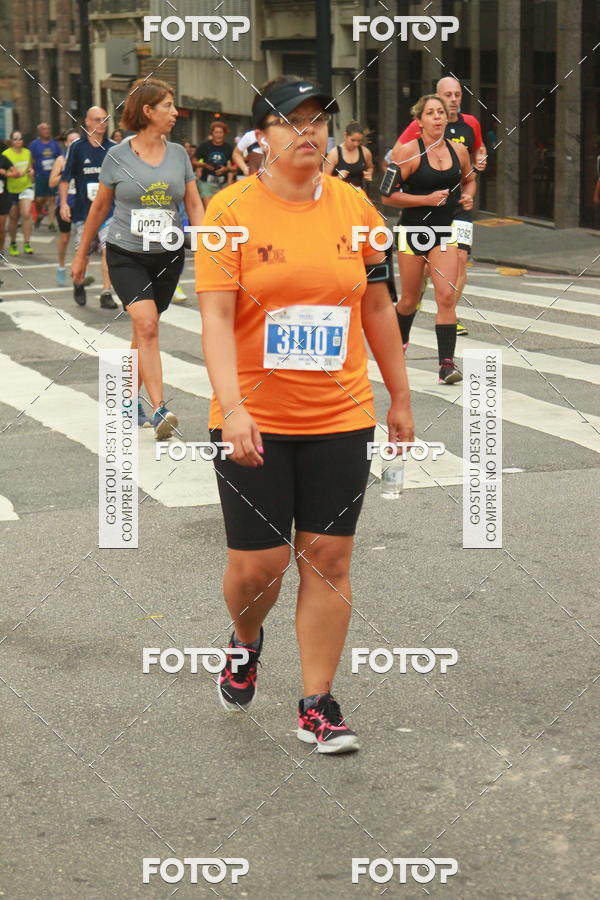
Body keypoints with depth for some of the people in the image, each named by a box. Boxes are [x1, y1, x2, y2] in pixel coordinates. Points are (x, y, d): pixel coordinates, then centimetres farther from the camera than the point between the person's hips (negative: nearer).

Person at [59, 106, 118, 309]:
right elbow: (65, 178, 1)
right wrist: (64, 203, -7)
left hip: (108, 208, 1)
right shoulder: (77, 147, -1)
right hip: (83, 209, -1)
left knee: (108, 250, -11)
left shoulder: (113, 148, 4)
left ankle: (106, 294, -9)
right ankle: (79, 284, 35)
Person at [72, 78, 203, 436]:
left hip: (168, 256, 3)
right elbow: (100, 207, 7)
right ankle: (158, 410, -24)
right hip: (126, 254, -3)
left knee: (145, 329, 11)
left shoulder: (179, 154, 4)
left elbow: (195, 206, 5)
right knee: (147, 325, -19)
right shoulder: (118, 156, -4)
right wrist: (82, 254, 13)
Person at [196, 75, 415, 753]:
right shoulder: (230, 210, -7)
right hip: (255, 421, -2)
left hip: (340, 417, 3)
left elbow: (378, 306, 12)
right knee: (258, 562, 0)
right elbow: (215, 315, -13)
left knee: (328, 557, 3)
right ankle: (245, 642, 35)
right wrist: (232, 408, -24)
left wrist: (400, 399, 14)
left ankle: (317, 705, 15)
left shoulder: (354, 206, 4)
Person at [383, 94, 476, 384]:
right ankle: (399, 341, 43)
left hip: (444, 230, 2)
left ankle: (447, 364, -12)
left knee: (447, 295, -12)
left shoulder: (458, 151, 3)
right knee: (409, 300, 11)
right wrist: (427, 199, -18)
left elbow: (469, 180, 24)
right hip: (413, 230, -2)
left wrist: (467, 196, 2)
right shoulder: (409, 152, -10)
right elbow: (388, 196, -12)